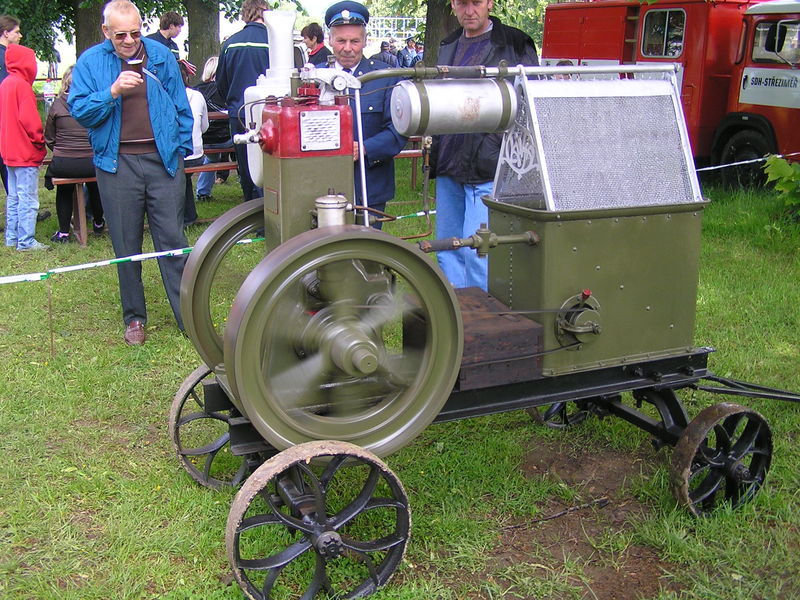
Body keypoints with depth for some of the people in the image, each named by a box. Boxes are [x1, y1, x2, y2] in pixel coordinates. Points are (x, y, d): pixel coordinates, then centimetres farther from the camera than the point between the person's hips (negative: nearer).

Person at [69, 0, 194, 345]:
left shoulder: (160, 55, 7)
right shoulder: (90, 62, 4)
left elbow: (181, 107, 11)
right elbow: (79, 110, -3)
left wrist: (182, 148, 6)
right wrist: (113, 91, -17)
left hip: (162, 158, 0)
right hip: (117, 164, 0)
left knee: (172, 240, 1)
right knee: (126, 247, 7)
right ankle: (134, 317, 18)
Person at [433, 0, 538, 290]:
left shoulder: (514, 46, -3)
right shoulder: (448, 47, 17)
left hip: (488, 168, -7)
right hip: (449, 167, 7)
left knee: (477, 252, -8)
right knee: (447, 251, 12)